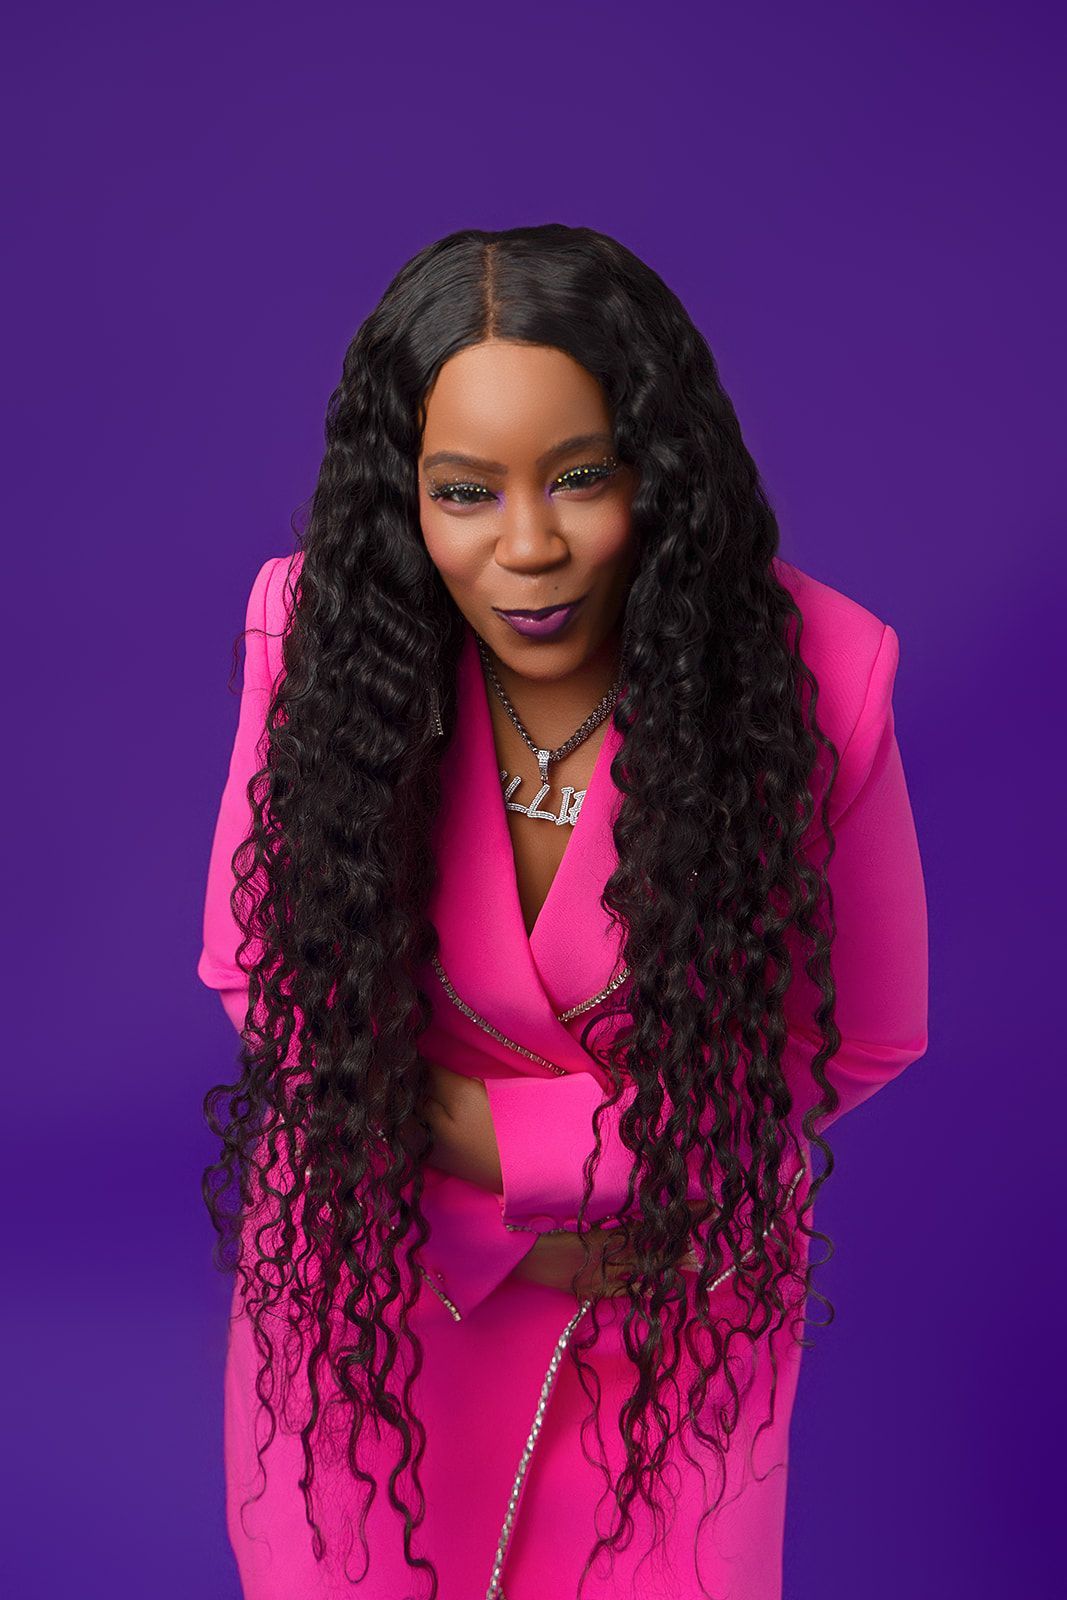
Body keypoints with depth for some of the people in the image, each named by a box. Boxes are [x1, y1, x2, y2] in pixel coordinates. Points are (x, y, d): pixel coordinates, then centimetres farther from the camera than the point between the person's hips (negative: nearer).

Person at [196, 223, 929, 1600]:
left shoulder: (816, 676, -25)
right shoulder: (320, 631, -21)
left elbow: (856, 1037, -11)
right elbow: (259, 971, -8)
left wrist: (515, 1140, -17)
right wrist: (490, 1227, -14)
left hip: (678, 1268, 0)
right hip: (375, 1249, 1)